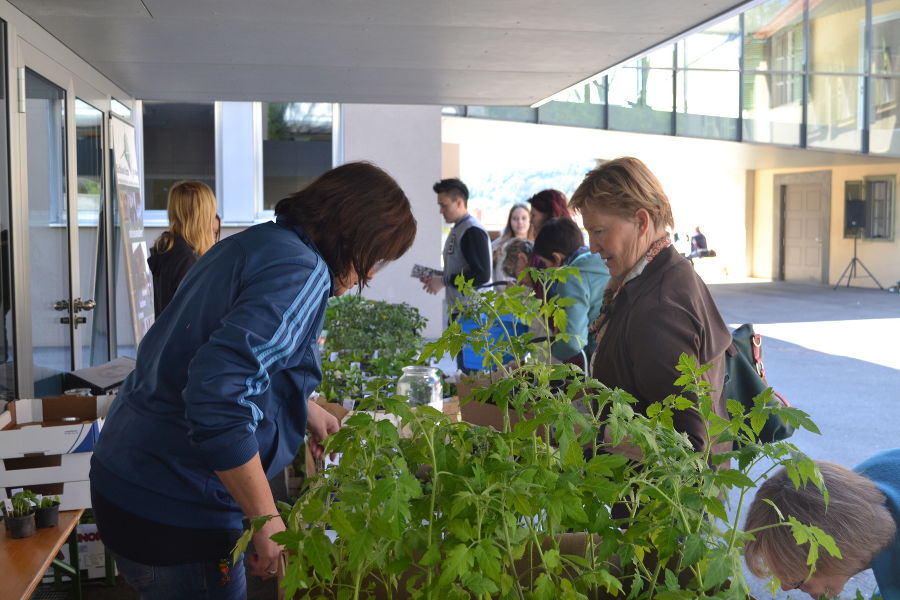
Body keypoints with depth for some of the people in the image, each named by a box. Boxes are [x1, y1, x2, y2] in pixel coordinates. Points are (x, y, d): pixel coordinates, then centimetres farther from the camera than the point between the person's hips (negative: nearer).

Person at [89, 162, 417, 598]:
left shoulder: (251, 243, 8)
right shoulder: (303, 272, -20)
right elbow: (218, 398, -31)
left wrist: (304, 410, 23)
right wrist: (267, 520, -22)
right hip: (175, 512, -9)